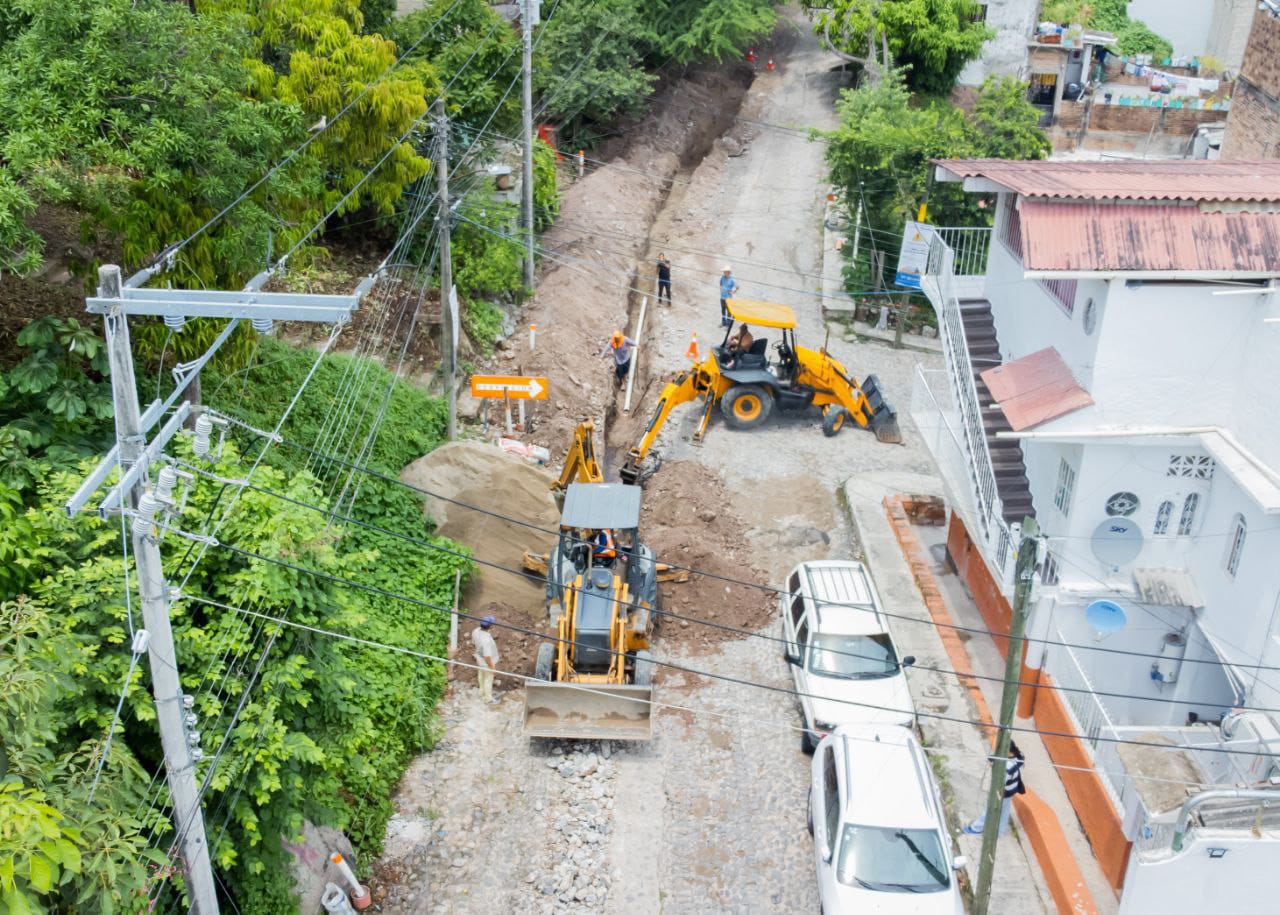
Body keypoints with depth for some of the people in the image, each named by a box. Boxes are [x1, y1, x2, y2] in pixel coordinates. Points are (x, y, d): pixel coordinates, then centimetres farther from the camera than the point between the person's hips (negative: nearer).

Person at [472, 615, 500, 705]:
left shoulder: (476, 631, -21)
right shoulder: (486, 640, -45)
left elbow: (473, 642, 0)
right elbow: (487, 657, -35)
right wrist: (492, 667, -19)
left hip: (479, 658, 7)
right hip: (487, 662, -7)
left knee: (482, 676, 31)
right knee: (488, 680, 19)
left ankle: (483, 693, 55)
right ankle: (488, 698, 41)